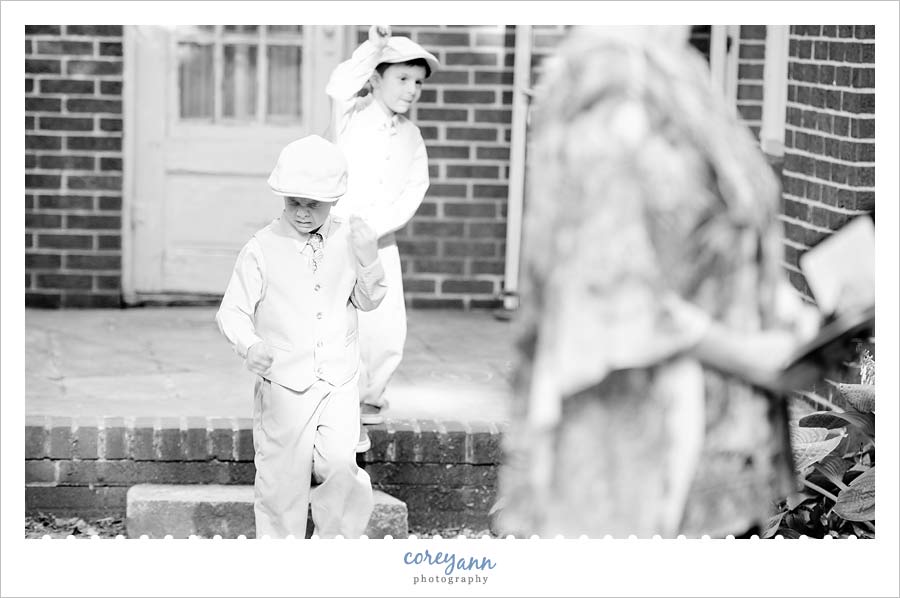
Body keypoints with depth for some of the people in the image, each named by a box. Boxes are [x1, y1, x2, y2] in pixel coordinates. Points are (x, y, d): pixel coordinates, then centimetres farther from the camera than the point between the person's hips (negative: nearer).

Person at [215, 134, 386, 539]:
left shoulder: (347, 240, 3)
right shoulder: (262, 249, -7)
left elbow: (367, 302, 11)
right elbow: (232, 311, -6)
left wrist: (368, 261, -7)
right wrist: (249, 346, -27)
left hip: (339, 386, 2)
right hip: (283, 386, -2)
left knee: (339, 467, -14)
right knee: (282, 479, 2)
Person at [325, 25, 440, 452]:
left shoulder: (411, 136, 9)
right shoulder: (353, 116, -6)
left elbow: (415, 189, 0)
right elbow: (339, 89, -30)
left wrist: (377, 225, -13)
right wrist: (372, 49, -38)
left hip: (381, 243, 5)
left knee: (389, 329, 0)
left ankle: (368, 398, 25)